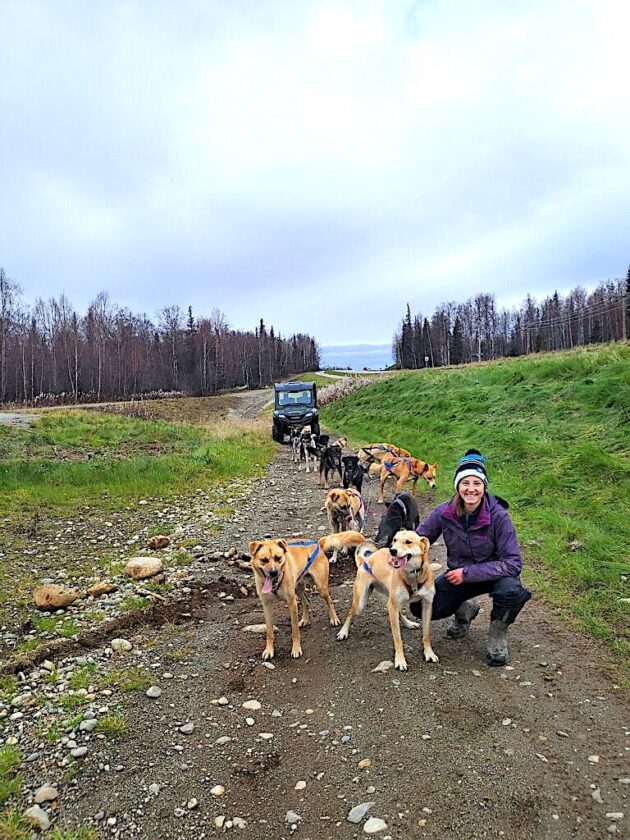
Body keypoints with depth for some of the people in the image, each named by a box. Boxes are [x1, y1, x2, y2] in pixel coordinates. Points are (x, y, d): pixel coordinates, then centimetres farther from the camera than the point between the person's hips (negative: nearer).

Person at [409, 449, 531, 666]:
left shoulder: (498, 516, -24)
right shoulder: (444, 513, -16)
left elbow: (513, 563, -24)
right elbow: (418, 538, -2)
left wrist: (468, 573, -27)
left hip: (493, 573, -3)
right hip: (458, 574, 3)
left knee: (511, 590, -36)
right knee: (420, 606, -13)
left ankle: (497, 635, -2)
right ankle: (465, 609, 19)